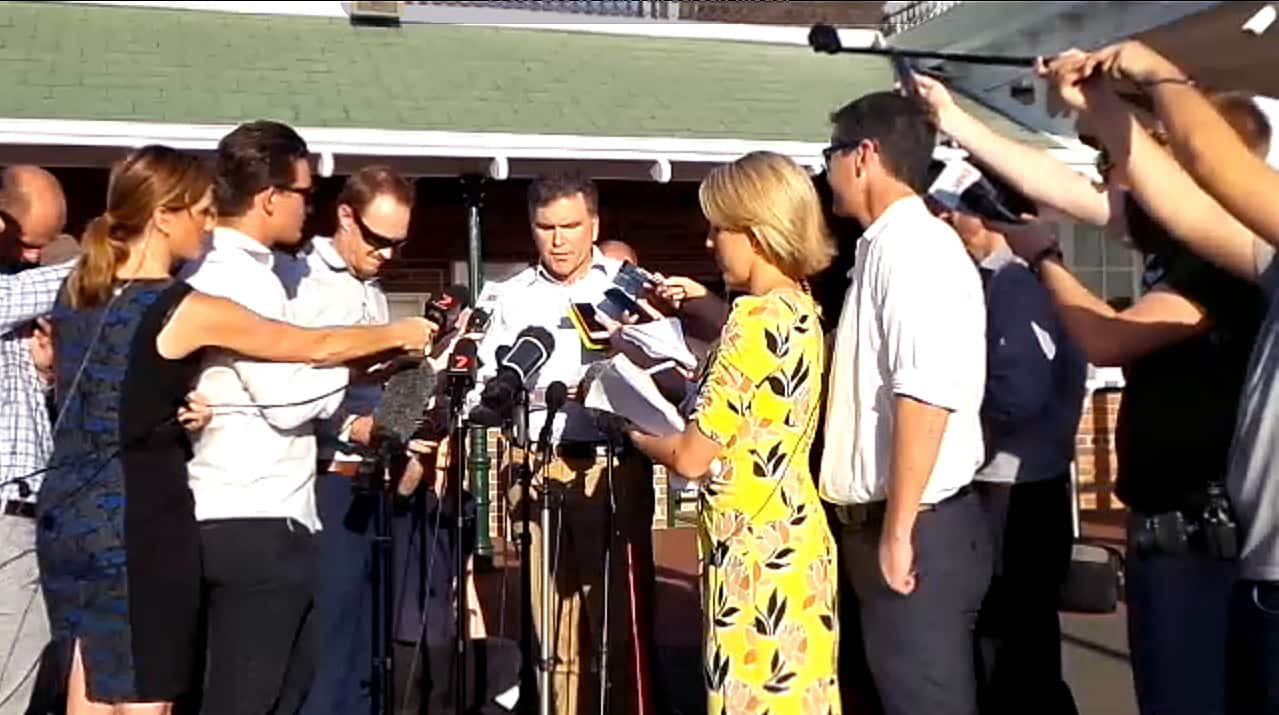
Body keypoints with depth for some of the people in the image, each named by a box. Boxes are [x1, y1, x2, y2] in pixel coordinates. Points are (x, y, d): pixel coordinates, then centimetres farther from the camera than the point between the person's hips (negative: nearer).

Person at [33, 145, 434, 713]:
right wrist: (401, 335, 7)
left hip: (67, 514, 8)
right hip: (138, 519, -8)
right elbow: (318, 347, -7)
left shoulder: (76, 293, 6)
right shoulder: (187, 311, -15)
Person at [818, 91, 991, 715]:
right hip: (883, 522, 9)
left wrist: (899, 530, -22)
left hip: (918, 528, -9)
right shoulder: (888, 246, 15)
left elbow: (925, 395, -23)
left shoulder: (913, 245, -14)